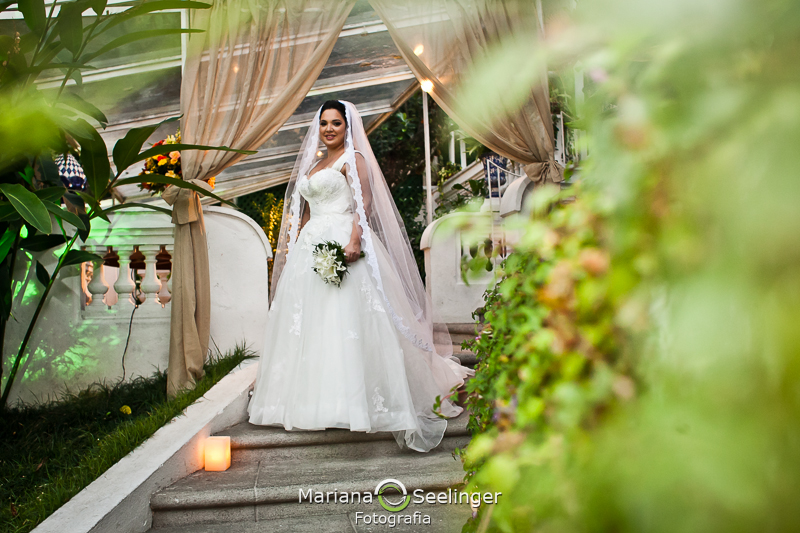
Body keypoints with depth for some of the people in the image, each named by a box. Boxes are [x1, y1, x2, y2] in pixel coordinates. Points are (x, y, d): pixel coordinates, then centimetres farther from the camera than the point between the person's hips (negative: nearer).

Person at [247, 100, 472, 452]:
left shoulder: (354, 159, 2)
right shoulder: (313, 165, 25)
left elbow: (364, 202, -10)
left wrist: (354, 241, -24)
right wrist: (293, 245, 16)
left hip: (342, 243, -8)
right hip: (311, 246, 8)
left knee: (345, 316, -14)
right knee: (308, 321, 4)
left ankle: (352, 398, -12)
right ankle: (311, 399, 10)